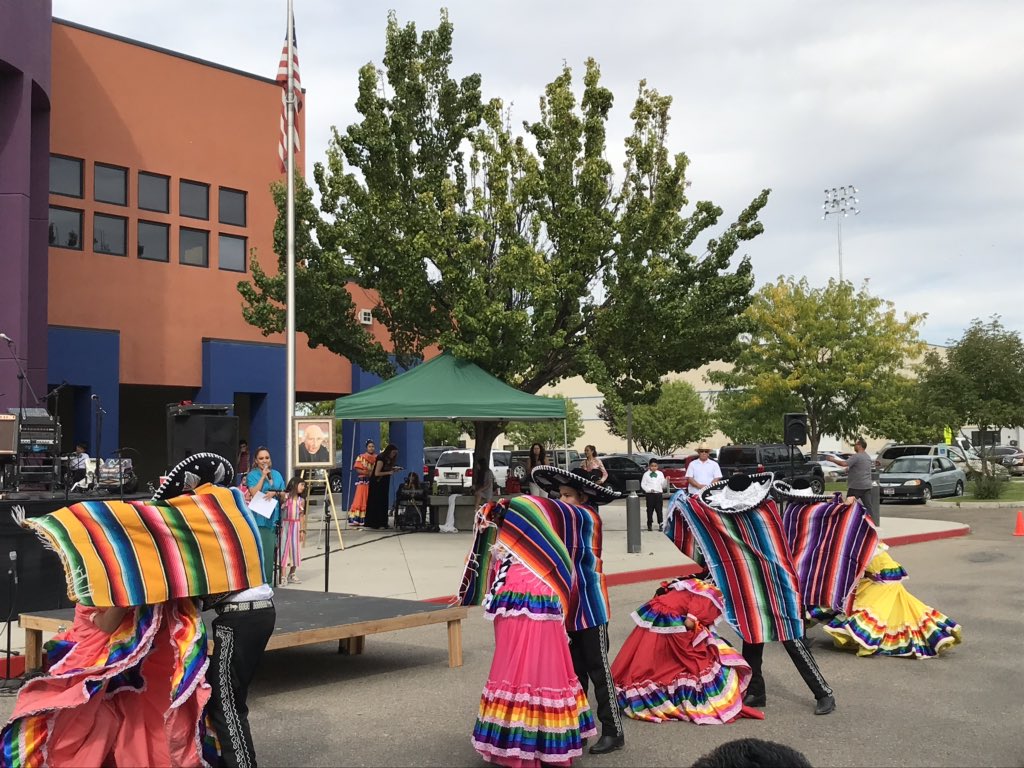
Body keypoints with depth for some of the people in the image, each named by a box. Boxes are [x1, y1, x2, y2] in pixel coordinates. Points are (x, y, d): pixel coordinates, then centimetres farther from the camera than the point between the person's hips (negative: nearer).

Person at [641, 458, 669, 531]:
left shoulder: (660, 474, 9)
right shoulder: (646, 474, 5)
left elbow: (663, 485, 8)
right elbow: (643, 484, 2)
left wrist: (666, 481, -12)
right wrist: (649, 489, -12)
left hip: (658, 493, 1)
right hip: (649, 494, -1)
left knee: (659, 509, -1)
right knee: (650, 509, 4)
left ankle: (661, 524, 2)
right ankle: (650, 524, 12)